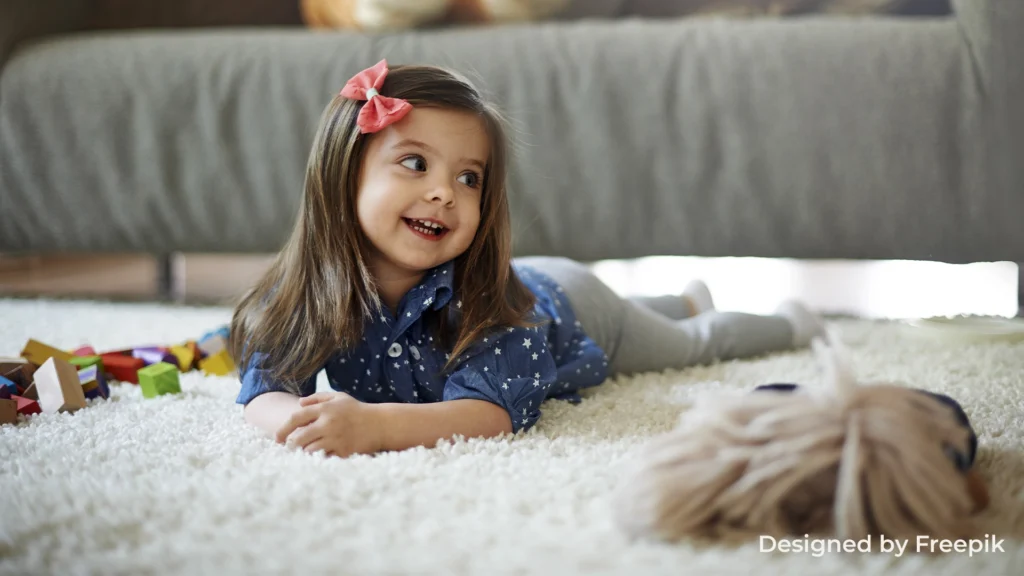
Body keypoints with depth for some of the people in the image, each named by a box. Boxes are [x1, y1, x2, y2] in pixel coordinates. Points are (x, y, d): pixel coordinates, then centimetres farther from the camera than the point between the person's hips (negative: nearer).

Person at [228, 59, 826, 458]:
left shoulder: (480, 295, -47)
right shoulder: (303, 292, -37)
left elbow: (493, 412, -58)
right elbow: (263, 386, -38)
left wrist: (373, 424, -72)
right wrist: (294, 417, -62)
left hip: (570, 307, -4)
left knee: (694, 343, 25)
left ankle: (789, 321, 59)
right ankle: (689, 299, 70)